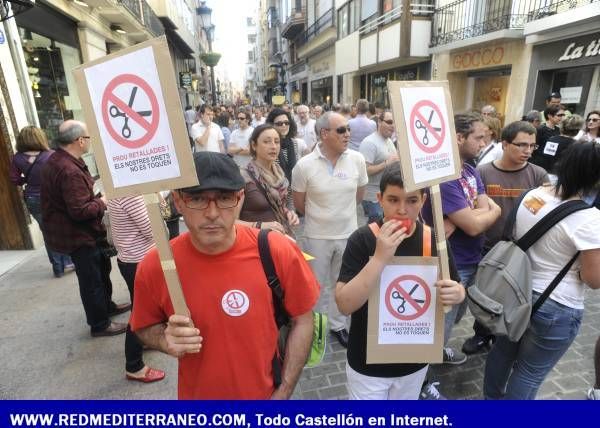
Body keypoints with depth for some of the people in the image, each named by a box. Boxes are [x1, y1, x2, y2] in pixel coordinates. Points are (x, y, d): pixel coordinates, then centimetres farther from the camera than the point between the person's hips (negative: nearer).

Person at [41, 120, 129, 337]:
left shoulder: (56, 160, 5)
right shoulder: (70, 171, -29)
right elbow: (80, 211, -30)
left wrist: (95, 197, 5)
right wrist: (102, 202, -15)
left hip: (73, 232, 10)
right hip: (78, 236, -10)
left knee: (101, 268, 24)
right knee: (91, 279, 4)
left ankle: (106, 305, 43)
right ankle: (100, 324, 21)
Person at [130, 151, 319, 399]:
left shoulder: (279, 252, -23)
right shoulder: (154, 267, -19)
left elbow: (302, 319, -9)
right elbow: (145, 326, -1)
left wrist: (284, 392, -9)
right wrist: (167, 341, -21)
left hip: (266, 392, -1)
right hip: (196, 394, 2)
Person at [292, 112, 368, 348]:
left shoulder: (357, 160, -9)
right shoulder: (304, 165, -16)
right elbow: (299, 205, -4)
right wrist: (320, 216, 7)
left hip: (348, 233, 3)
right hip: (317, 236, -2)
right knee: (317, 285, 15)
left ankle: (338, 324, 40)